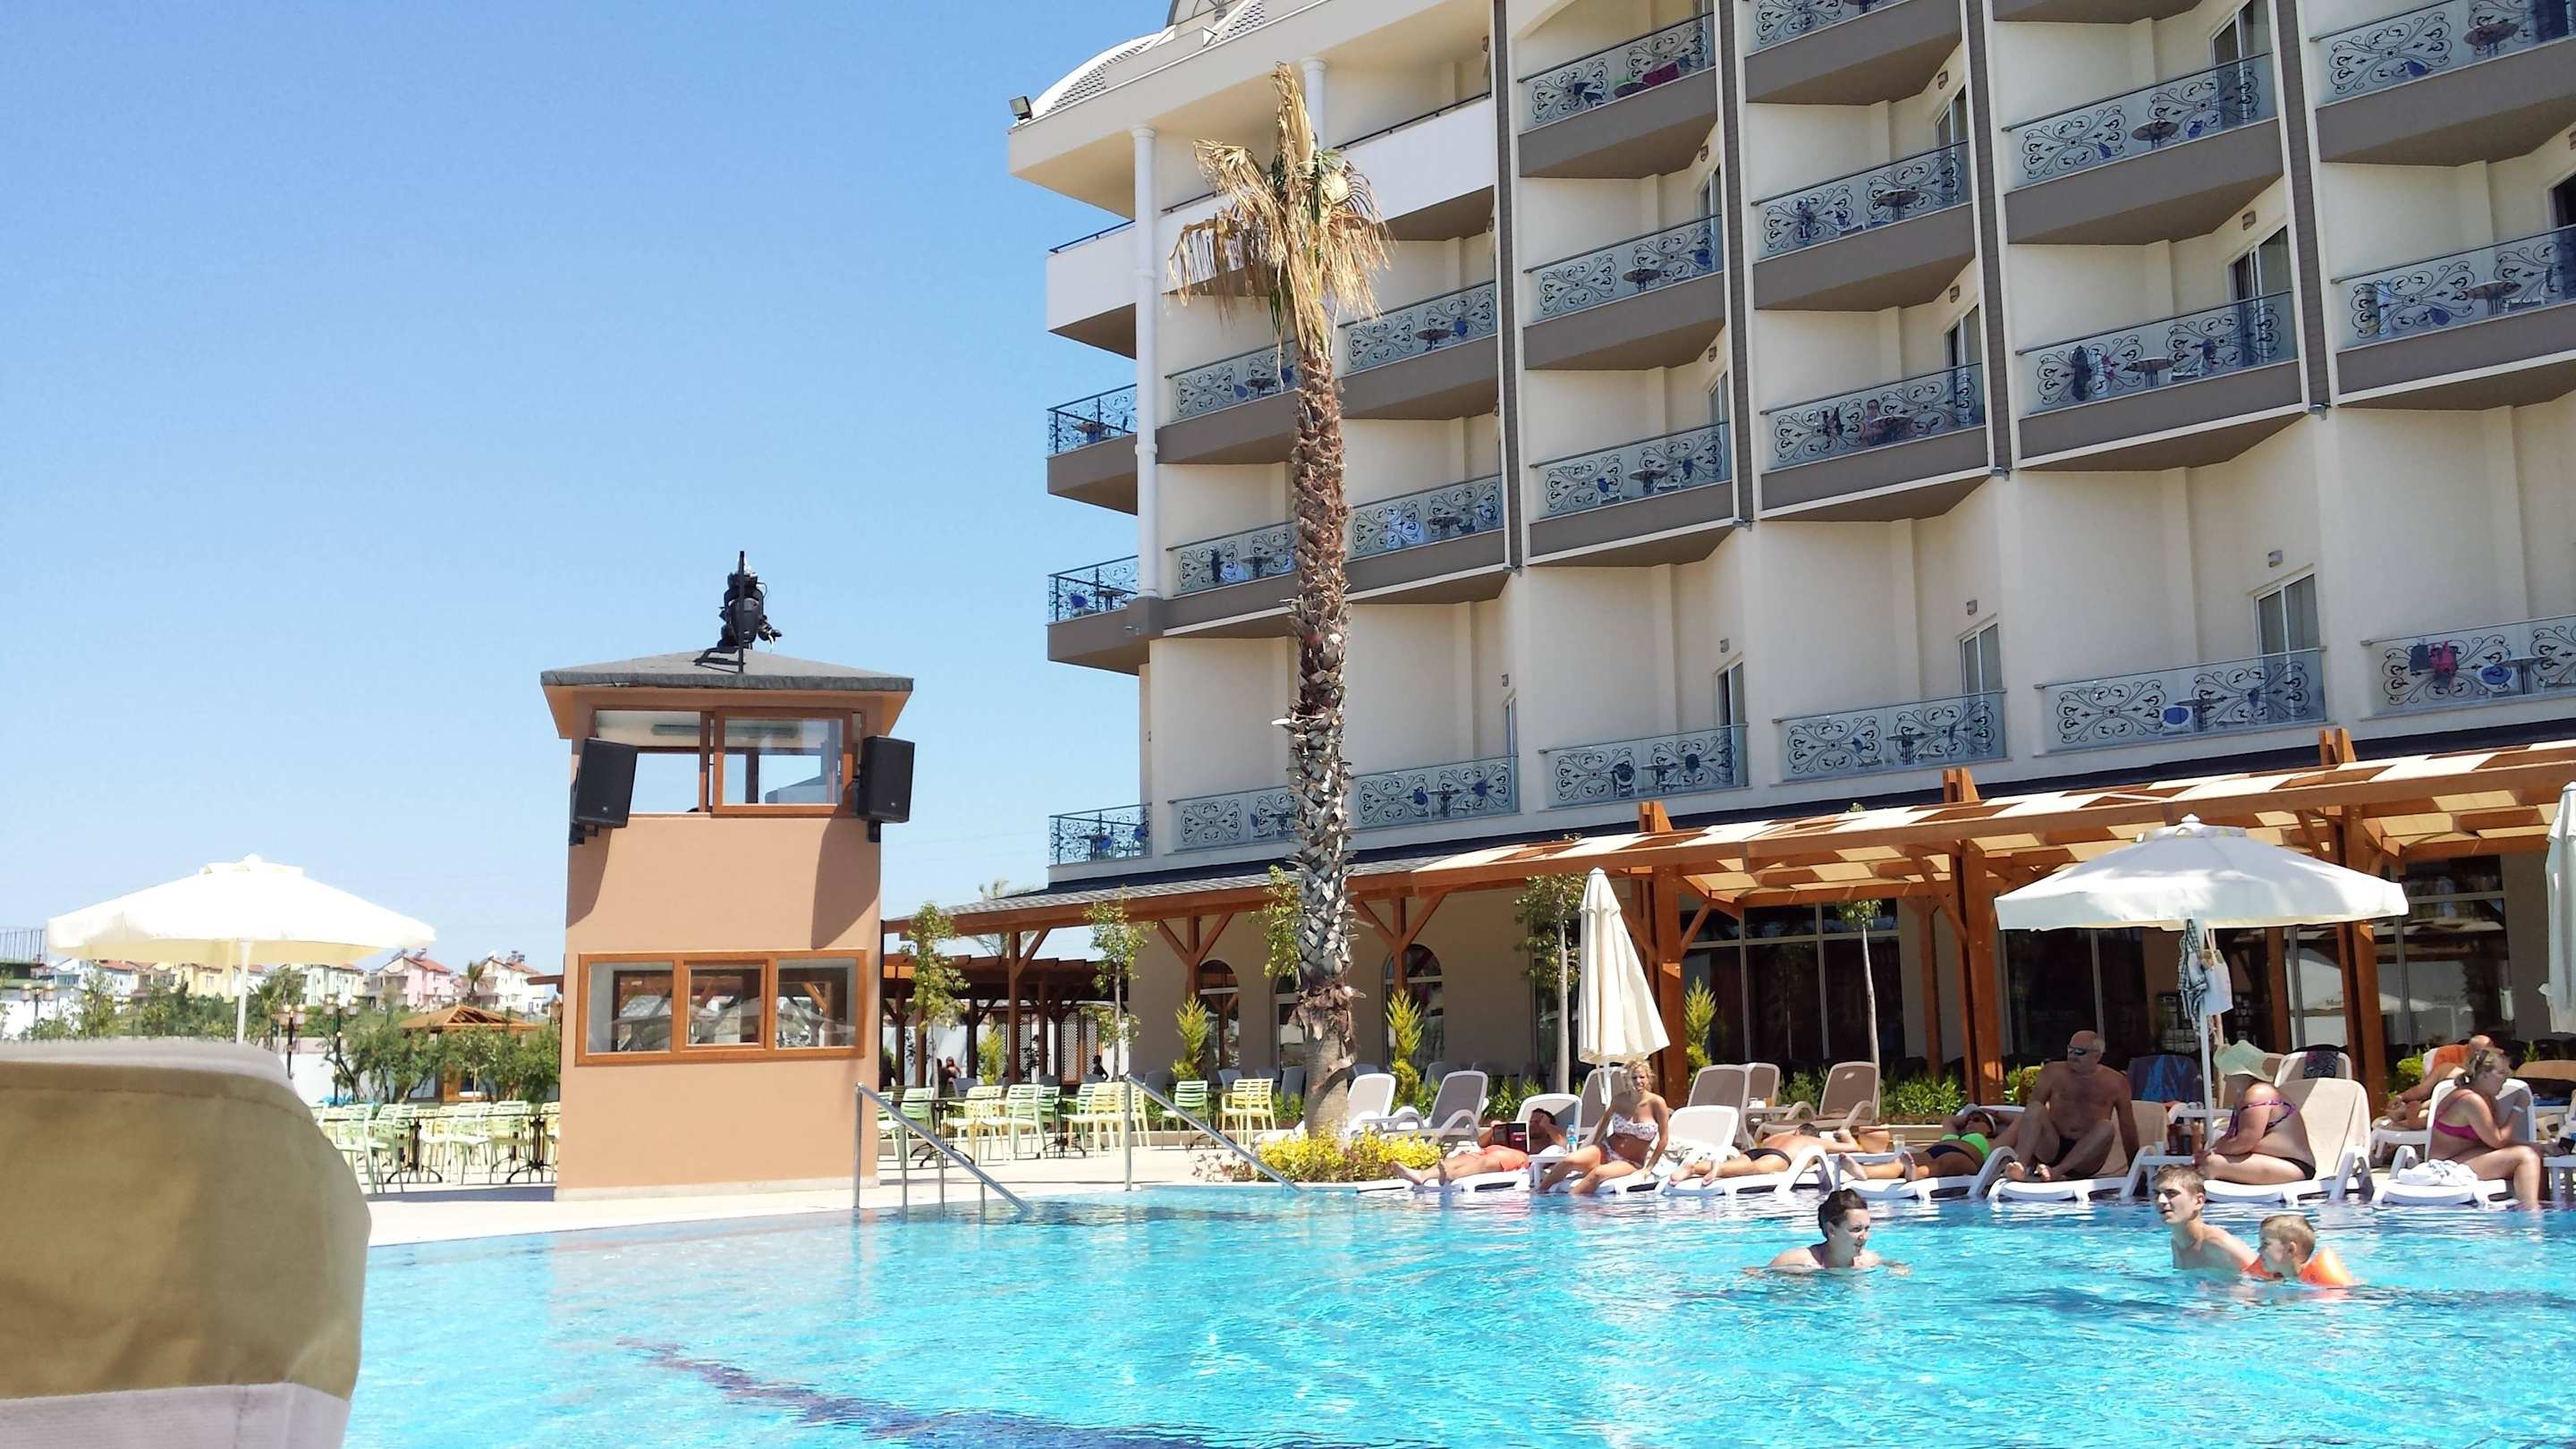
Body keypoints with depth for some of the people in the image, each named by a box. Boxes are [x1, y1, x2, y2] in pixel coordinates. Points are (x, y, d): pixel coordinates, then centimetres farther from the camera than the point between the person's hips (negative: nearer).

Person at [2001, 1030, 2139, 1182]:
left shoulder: (2115, 1083, 6)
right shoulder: (2053, 1073, 6)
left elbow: (2128, 1127, 10)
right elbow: (2030, 1112, 4)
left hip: (2086, 1159, 0)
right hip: (2051, 1150, 1)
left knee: (2106, 1127, -29)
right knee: (2035, 1108, -25)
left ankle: (2057, 1172, -38)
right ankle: (2020, 1167, -46)